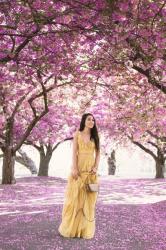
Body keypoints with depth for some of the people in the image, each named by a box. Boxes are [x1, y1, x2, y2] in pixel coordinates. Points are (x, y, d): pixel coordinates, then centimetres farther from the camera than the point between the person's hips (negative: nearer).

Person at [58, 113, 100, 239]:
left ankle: (86, 229, 12)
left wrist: (96, 167, -5)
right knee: (75, 197, 0)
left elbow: (98, 153, 9)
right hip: (79, 168, -3)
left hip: (91, 170, 3)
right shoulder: (77, 134, 3)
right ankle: (71, 227, 12)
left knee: (89, 199, 3)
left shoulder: (95, 136, 11)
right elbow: (74, 152, -4)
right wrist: (74, 168, -13)